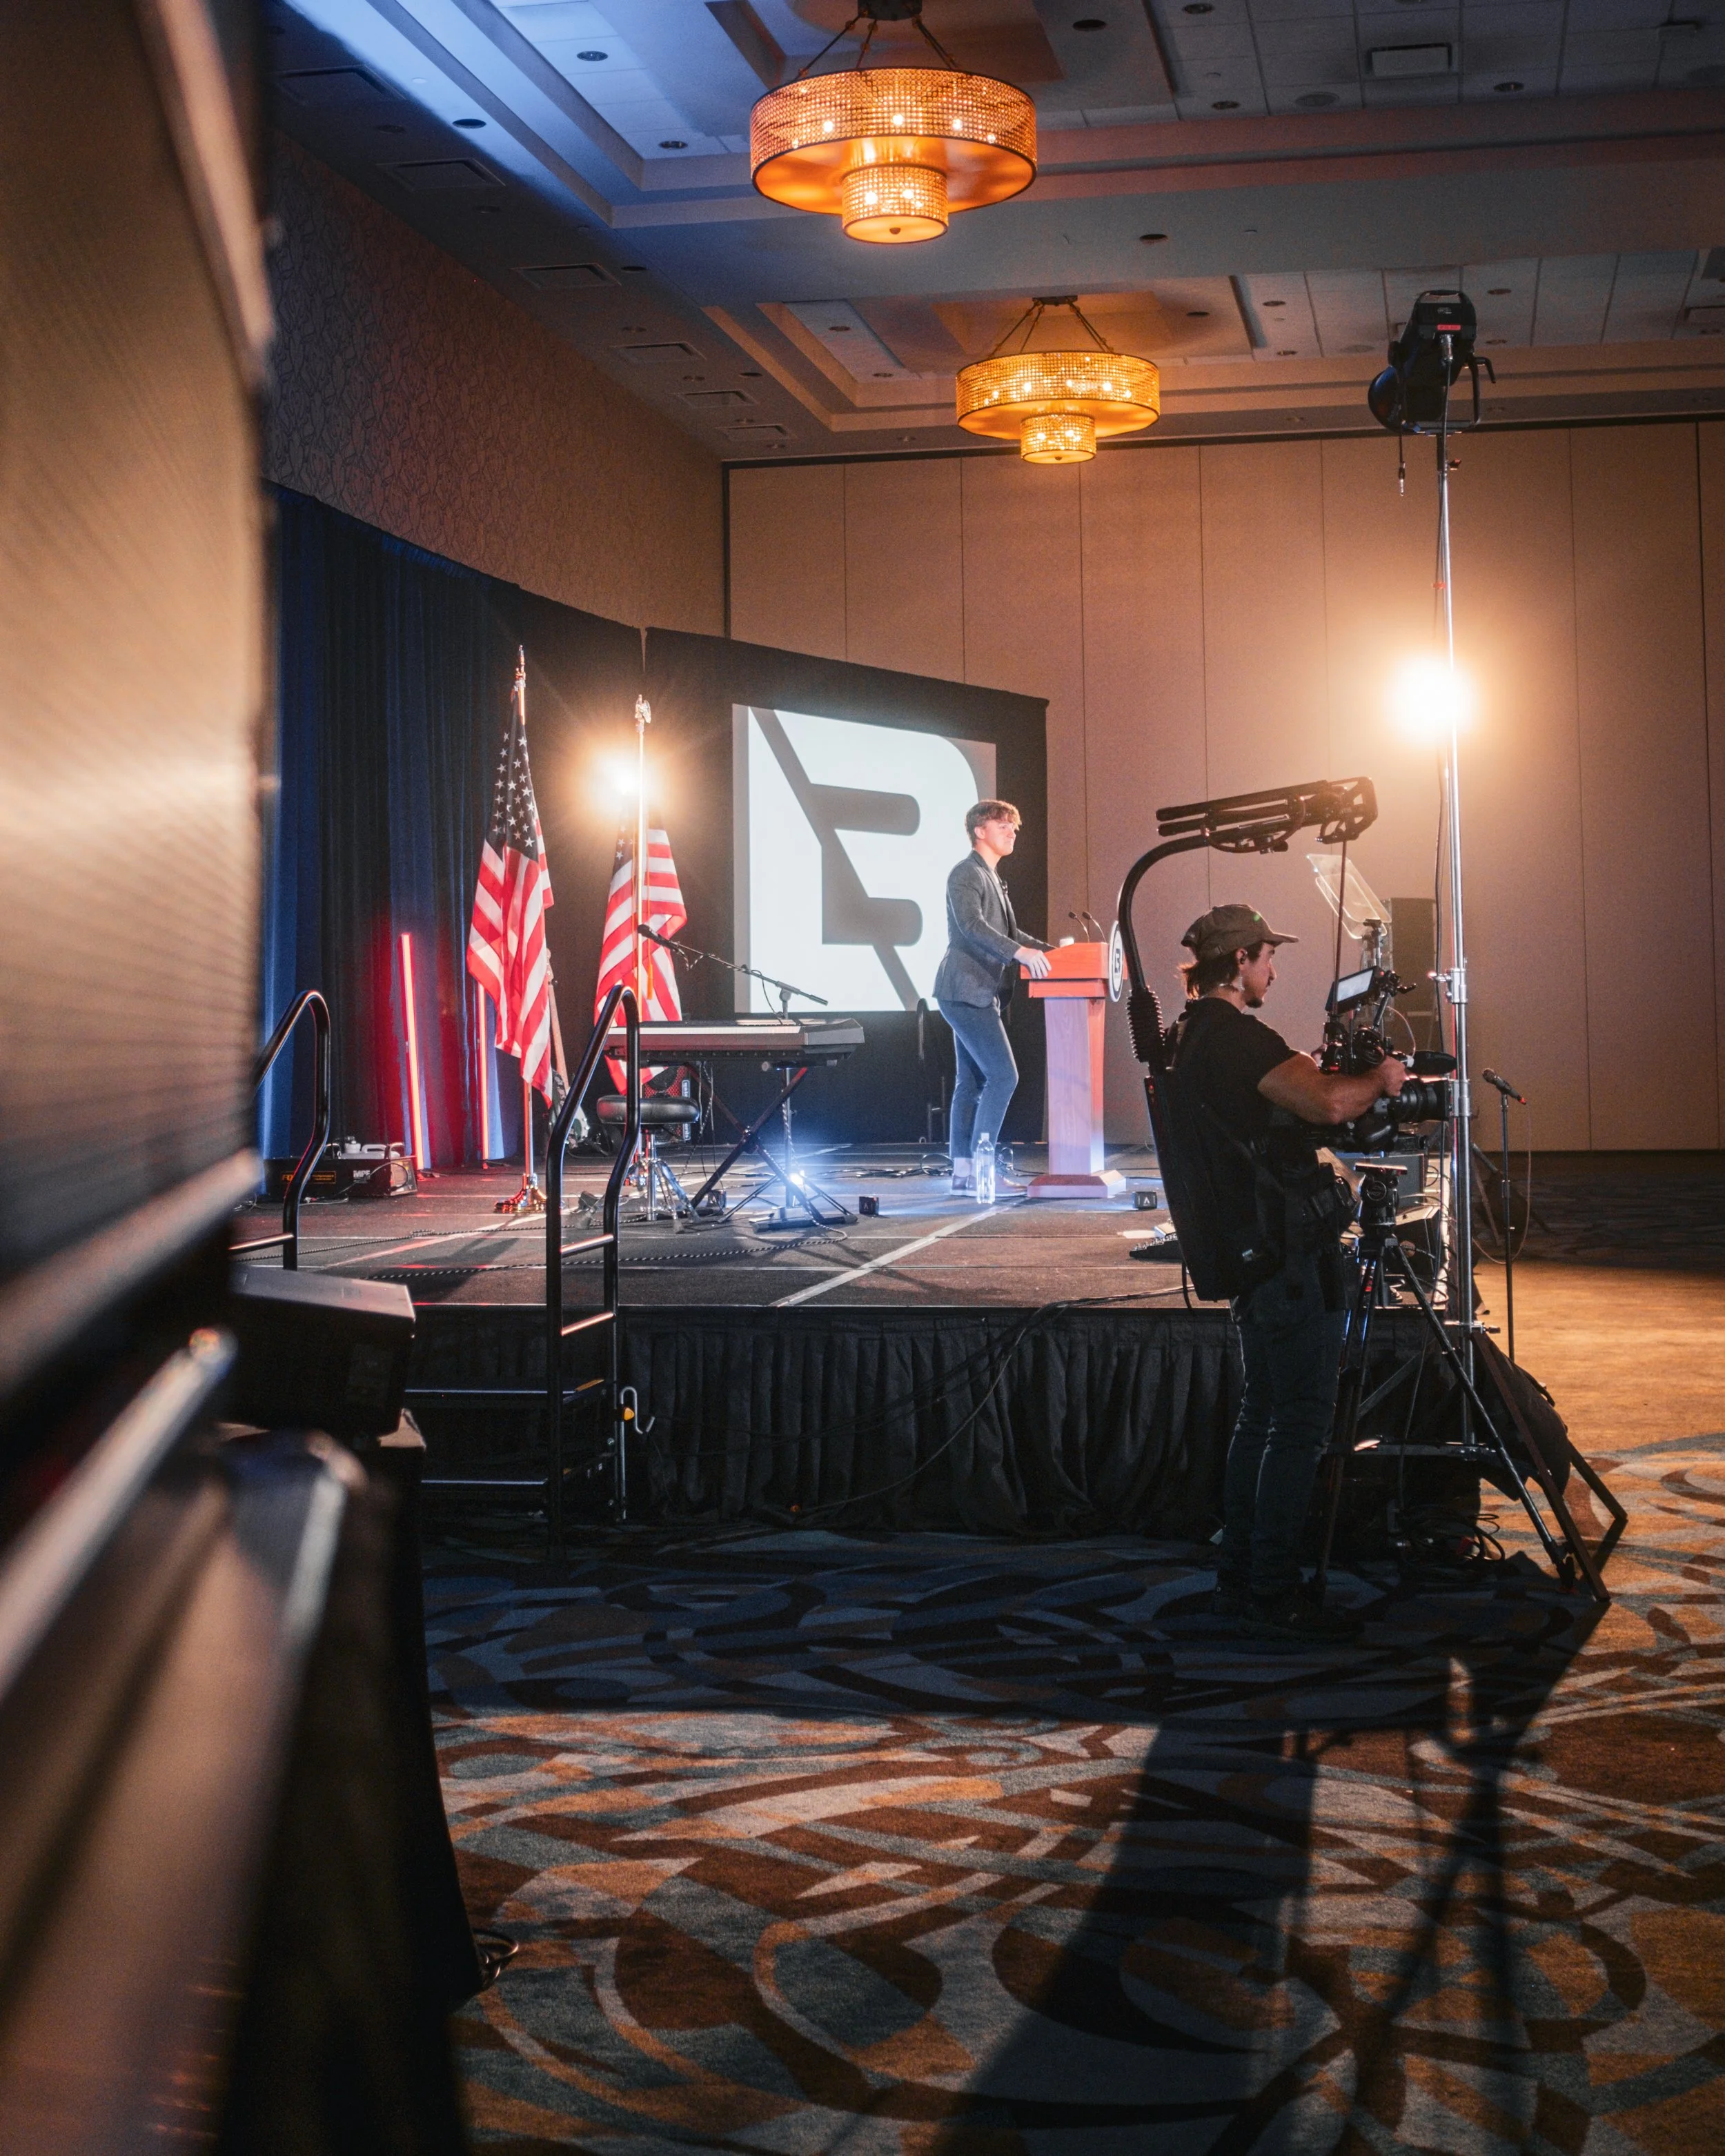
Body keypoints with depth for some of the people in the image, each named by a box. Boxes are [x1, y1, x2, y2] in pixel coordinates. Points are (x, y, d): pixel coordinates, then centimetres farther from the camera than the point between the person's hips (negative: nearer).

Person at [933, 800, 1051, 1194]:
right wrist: (1020, 952, -37)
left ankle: (962, 1170, 12)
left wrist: (1048, 951, 16)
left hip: (978, 995, 10)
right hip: (966, 992, -10)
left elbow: (1008, 932, 28)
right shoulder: (966, 874, -11)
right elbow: (971, 926, -26)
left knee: (972, 1082, 10)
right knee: (1003, 1075, -14)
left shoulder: (992, 878, 20)